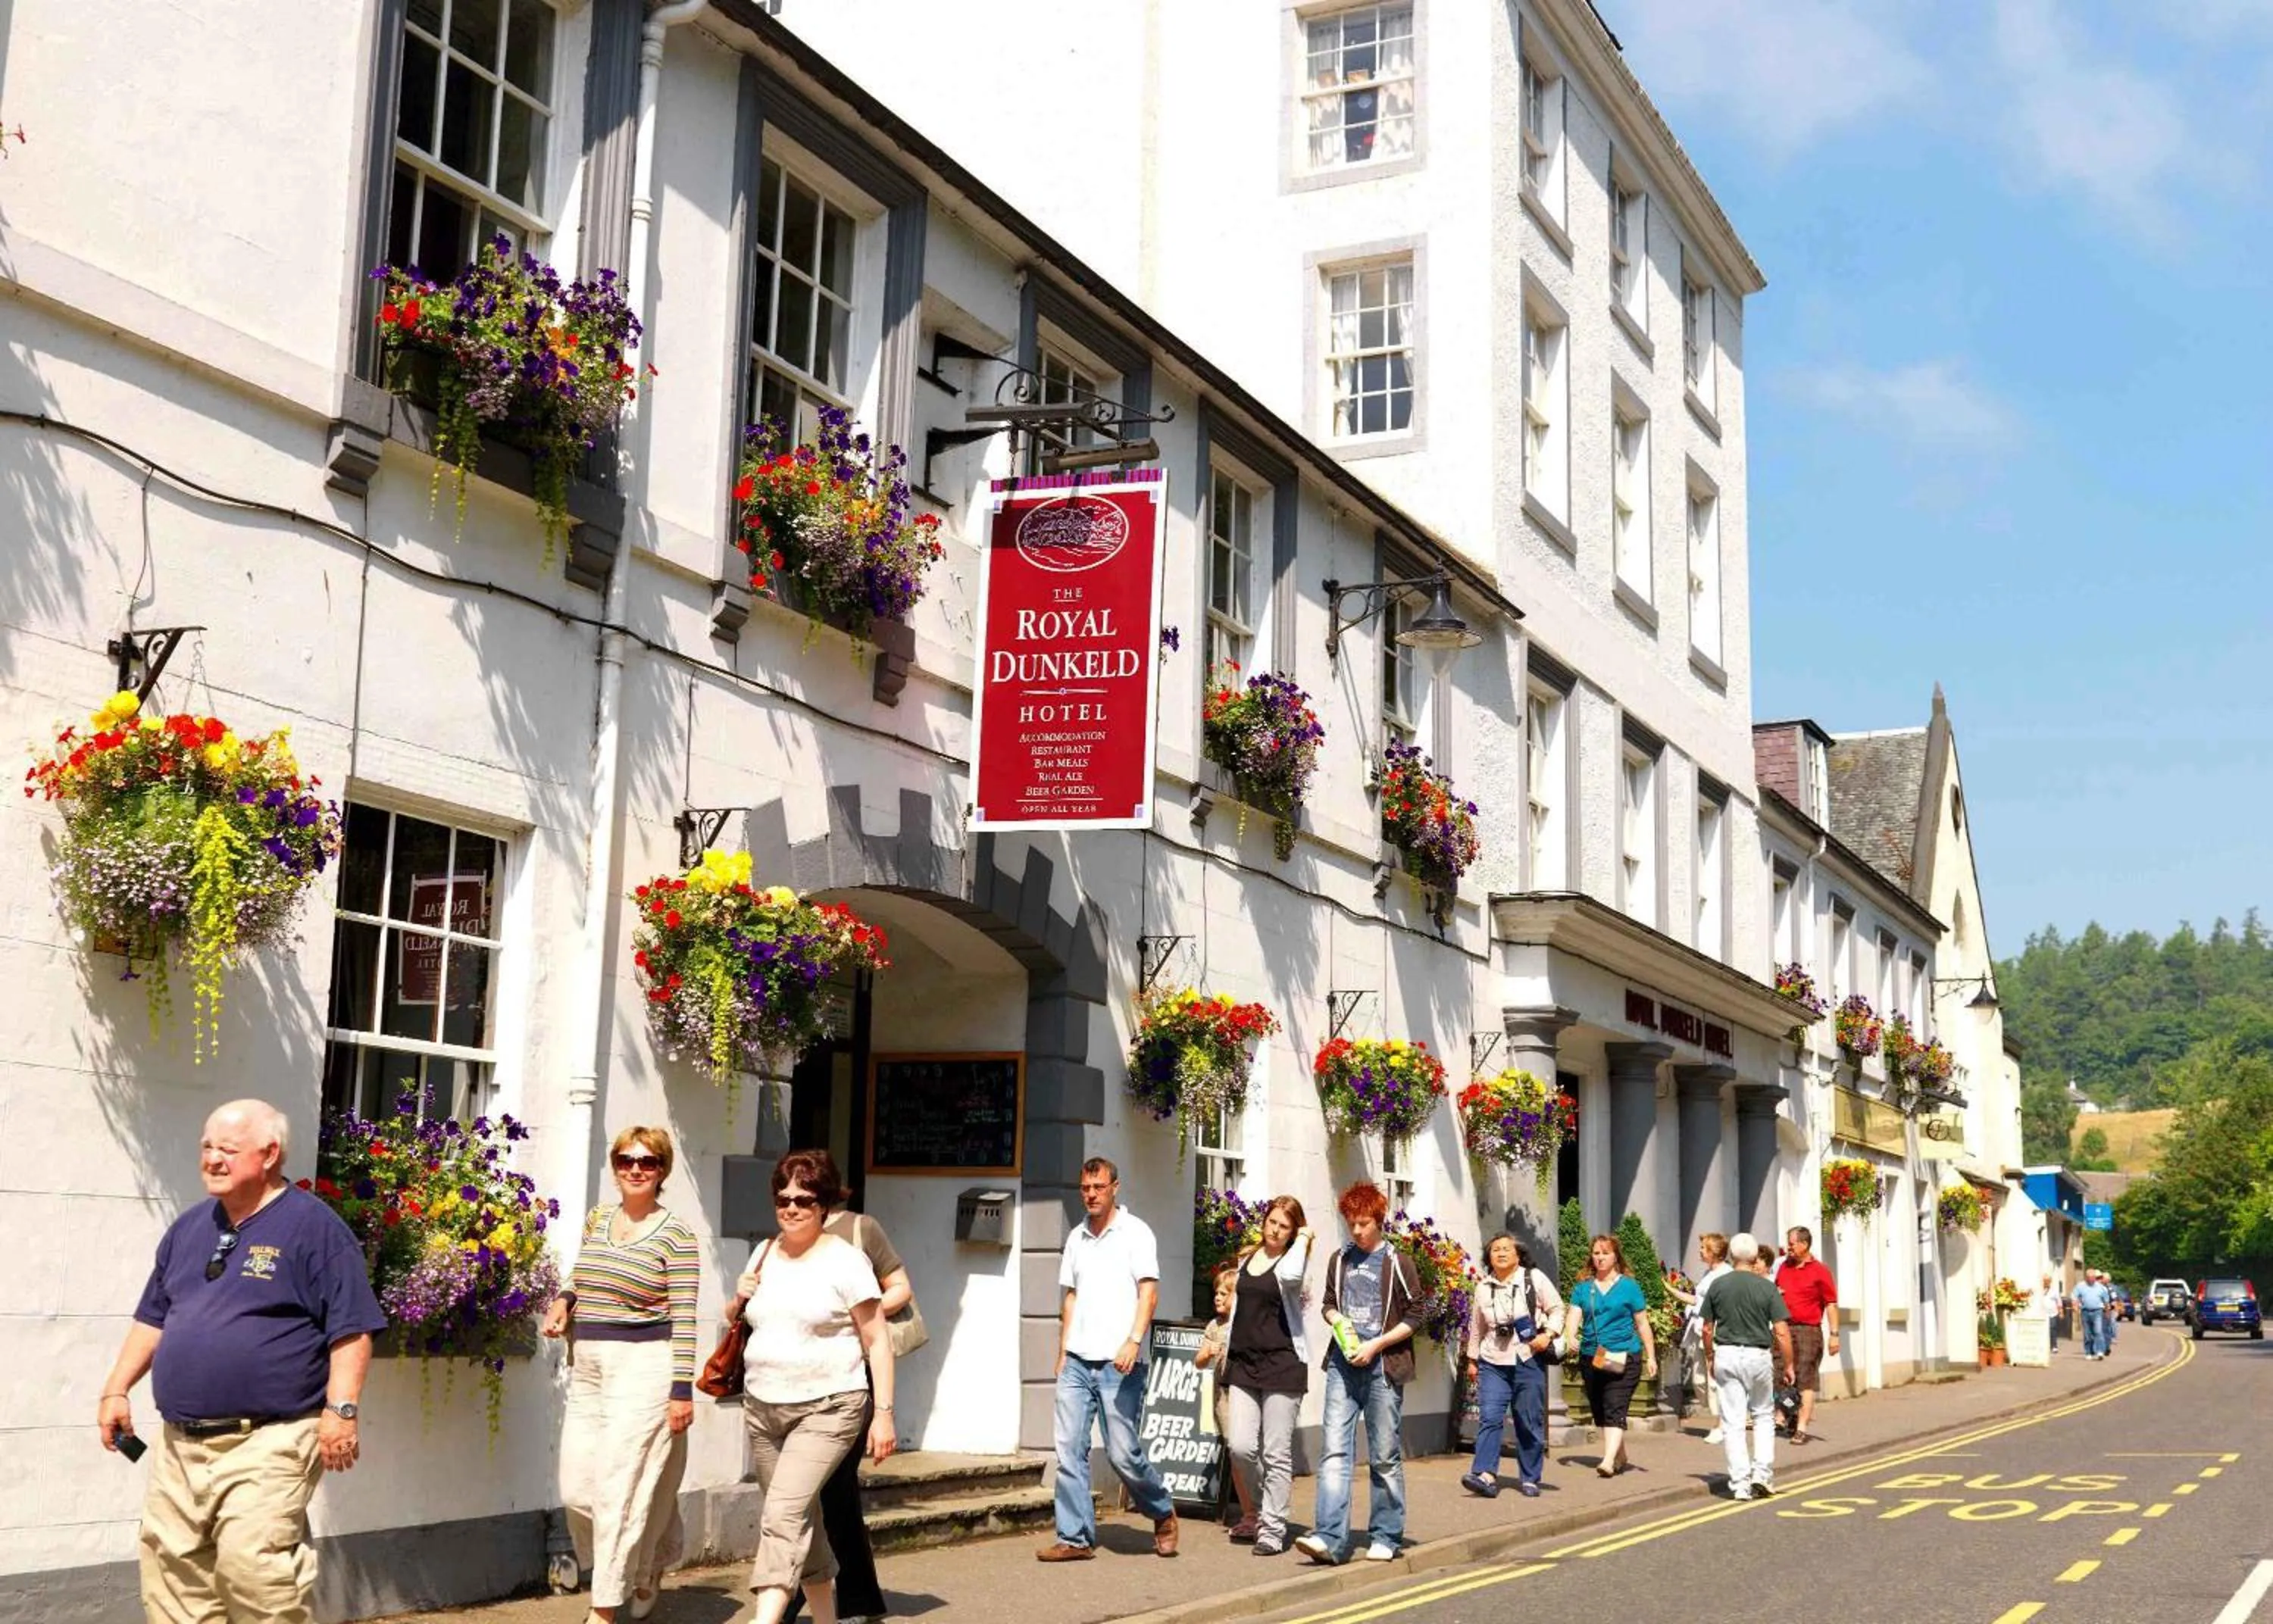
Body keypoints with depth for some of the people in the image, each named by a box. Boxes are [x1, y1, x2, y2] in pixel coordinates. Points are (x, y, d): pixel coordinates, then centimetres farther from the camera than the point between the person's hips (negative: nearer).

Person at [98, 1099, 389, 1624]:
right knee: (172, 1567, 9)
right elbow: (153, 1318, 25)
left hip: (267, 1443, -7)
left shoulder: (313, 1226, -7)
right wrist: (116, 1390, 17)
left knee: (253, 1568, -16)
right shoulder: (189, 1227, 16)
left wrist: (340, 1409, -17)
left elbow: (350, 1329, -10)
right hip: (181, 1443, 8)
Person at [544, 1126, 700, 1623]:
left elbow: (683, 1318, -9)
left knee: (622, 1488, -6)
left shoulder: (676, 1236, -6)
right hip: (587, 1370, 7)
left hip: (642, 1368, -7)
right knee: (577, 1489, 6)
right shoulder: (597, 1220, 12)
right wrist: (564, 1301, 4)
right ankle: (648, 1565, 30)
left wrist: (682, 1389, -14)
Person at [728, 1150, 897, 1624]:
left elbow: (878, 1340, -6)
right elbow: (736, 1321, 24)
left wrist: (883, 1413, -11)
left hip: (826, 1409, -6)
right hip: (762, 1407, 6)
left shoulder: (845, 1261, -7)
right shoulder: (764, 1255, 10)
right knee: (802, 1519, 13)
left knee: (784, 1513, -21)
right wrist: (739, 1299, 1)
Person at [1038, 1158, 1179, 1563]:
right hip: (1077, 1362, 5)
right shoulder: (1076, 1237, 15)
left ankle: (1163, 1514, 21)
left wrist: (1133, 1341, -21)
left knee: (1123, 1453, -3)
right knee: (1069, 1449, -1)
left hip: (1118, 1363, -5)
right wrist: (1063, 1353, 15)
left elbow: (1149, 1291, -9)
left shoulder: (1135, 1232, -2)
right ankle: (1075, 1538, 5)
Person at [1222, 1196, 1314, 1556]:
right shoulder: (1247, 1259, 15)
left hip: (1283, 1364, -5)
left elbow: (1291, 1275, -30)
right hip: (1244, 1364, 5)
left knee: (1276, 1453, -2)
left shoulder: (1292, 1261, -4)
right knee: (1241, 1447, -4)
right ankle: (1262, 1508, 20)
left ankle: (1273, 1529, 5)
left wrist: (1303, 1240, -14)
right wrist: (1228, 1351, 19)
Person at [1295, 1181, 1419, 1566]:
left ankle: (1385, 1537, 16)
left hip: (1382, 1367, -3)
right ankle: (1330, 1539, -14)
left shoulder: (1398, 1263, -1)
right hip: (1342, 1365, 3)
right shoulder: (1340, 1260, 12)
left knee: (1385, 1458, 5)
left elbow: (1413, 1317, -2)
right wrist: (1335, 1317, -1)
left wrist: (1375, 1344, -11)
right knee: (1335, 1453, -8)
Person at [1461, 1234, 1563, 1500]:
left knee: (1530, 1422, 3)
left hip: (1529, 1361, -2)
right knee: (1489, 1417, -12)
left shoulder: (1535, 1279, 0)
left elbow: (1557, 1309, 4)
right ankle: (1486, 1475, -18)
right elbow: (1477, 1326, 18)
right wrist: (1472, 1359, 20)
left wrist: (1548, 1334, -12)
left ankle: (1530, 1479, 13)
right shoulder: (1483, 1287, 9)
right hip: (1493, 1362, 2)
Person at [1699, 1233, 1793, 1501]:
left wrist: (1709, 1358, 19)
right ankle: (1762, 1473, 7)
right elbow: (1782, 1332, -7)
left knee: (1733, 1421, 3)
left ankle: (1740, 1484, 1)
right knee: (1763, 1415, 18)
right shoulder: (1767, 1287, -5)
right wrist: (1788, 1365, 3)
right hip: (1758, 1355, -1)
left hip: (1726, 1355, 1)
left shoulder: (1717, 1285, 1)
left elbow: (1707, 1329, 6)